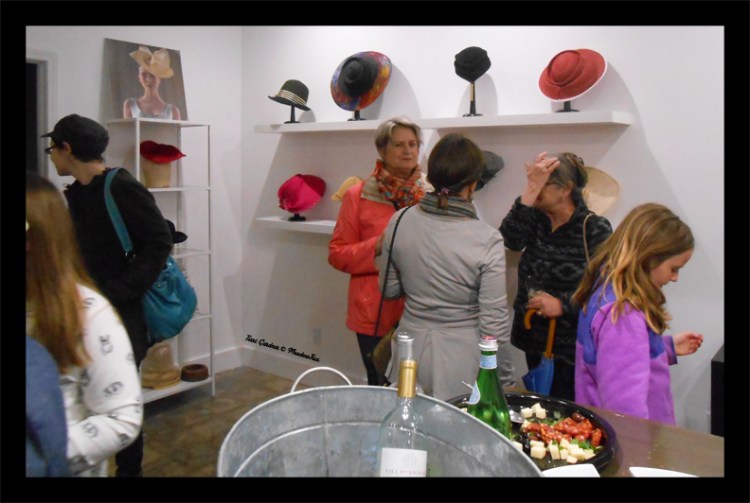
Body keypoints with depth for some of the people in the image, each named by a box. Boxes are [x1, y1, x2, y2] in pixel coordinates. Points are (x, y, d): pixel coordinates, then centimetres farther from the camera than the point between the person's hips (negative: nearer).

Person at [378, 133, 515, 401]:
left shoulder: (400, 221, -8)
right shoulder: (487, 239, -19)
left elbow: (390, 290, 4)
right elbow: (494, 322, -14)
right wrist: (505, 381, -1)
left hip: (412, 350, 4)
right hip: (462, 360, -4)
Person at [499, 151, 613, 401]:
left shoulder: (596, 229, -8)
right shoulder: (536, 219, 4)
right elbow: (510, 240, -17)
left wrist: (563, 304, -20)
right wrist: (530, 190, -21)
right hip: (534, 342, 5)